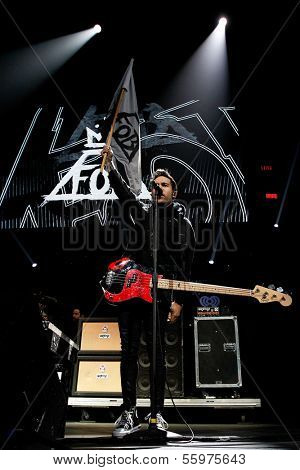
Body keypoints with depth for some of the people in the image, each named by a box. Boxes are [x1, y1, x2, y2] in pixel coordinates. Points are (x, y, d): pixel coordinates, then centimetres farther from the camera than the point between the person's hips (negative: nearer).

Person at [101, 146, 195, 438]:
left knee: (156, 352, 2)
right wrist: (109, 165, -16)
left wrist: (178, 300, -5)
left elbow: (185, 268, 3)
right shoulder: (140, 213, 15)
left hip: (159, 295, -2)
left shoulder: (183, 225, 8)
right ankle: (129, 412, 12)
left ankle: (158, 412, 16)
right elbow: (123, 192, -1)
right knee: (129, 351, 3)